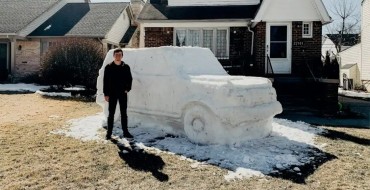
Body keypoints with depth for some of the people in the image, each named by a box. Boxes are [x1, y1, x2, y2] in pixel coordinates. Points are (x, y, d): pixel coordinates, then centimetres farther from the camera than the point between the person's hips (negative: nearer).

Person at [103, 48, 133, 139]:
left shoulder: (126, 67, 2)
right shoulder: (109, 67, -2)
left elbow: (130, 79, 10)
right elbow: (105, 81, -2)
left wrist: (128, 89, -3)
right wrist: (106, 94, -5)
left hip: (123, 93, 2)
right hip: (112, 93, -2)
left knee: (124, 113, 8)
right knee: (111, 113, 3)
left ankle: (125, 132, 15)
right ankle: (109, 133, 10)